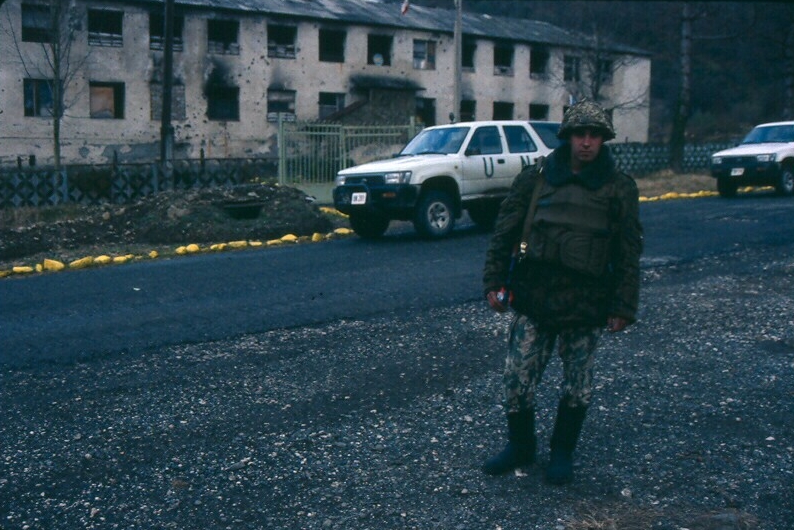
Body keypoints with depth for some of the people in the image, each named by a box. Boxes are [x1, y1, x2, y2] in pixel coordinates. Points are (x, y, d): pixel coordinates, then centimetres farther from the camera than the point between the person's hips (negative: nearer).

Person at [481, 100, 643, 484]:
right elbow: (504, 232, 6)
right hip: (534, 299, 1)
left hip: (586, 306, 0)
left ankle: (562, 453, 29)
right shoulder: (535, 178, 3)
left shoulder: (619, 188, 2)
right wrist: (494, 282, 1)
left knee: (577, 387, 10)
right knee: (518, 380, 3)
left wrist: (623, 307, -2)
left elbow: (629, 253, 2)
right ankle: (520, 446, 25)